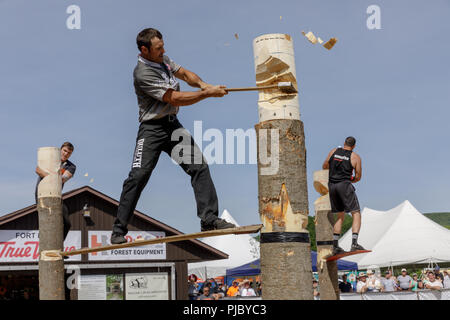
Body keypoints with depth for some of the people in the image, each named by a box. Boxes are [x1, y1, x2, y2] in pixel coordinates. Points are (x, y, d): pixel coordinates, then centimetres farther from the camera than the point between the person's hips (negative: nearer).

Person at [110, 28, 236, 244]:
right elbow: (175, 99, -20)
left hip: (173, 125, 8)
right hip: (152, 129, -8)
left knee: (199, 167, -3)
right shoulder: (143, 73, -18)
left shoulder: (163, 59, 8)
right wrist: (208, 93, -17)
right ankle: (119, 231, -4)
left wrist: (201, 83, -4)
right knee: (138, 176, -13)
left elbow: (184, 73, 19)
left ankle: (209, 219, -1)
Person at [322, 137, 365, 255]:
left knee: (340, 216, 14)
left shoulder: (333, 151, 11)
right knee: (356, 214, 0)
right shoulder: (355, 157, 2)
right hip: (345, 185, -5)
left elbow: (324, 167, 20)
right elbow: (358, 177, 3)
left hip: (331, 185, 5)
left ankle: (335, 245, 6)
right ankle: (354, 243, -17)